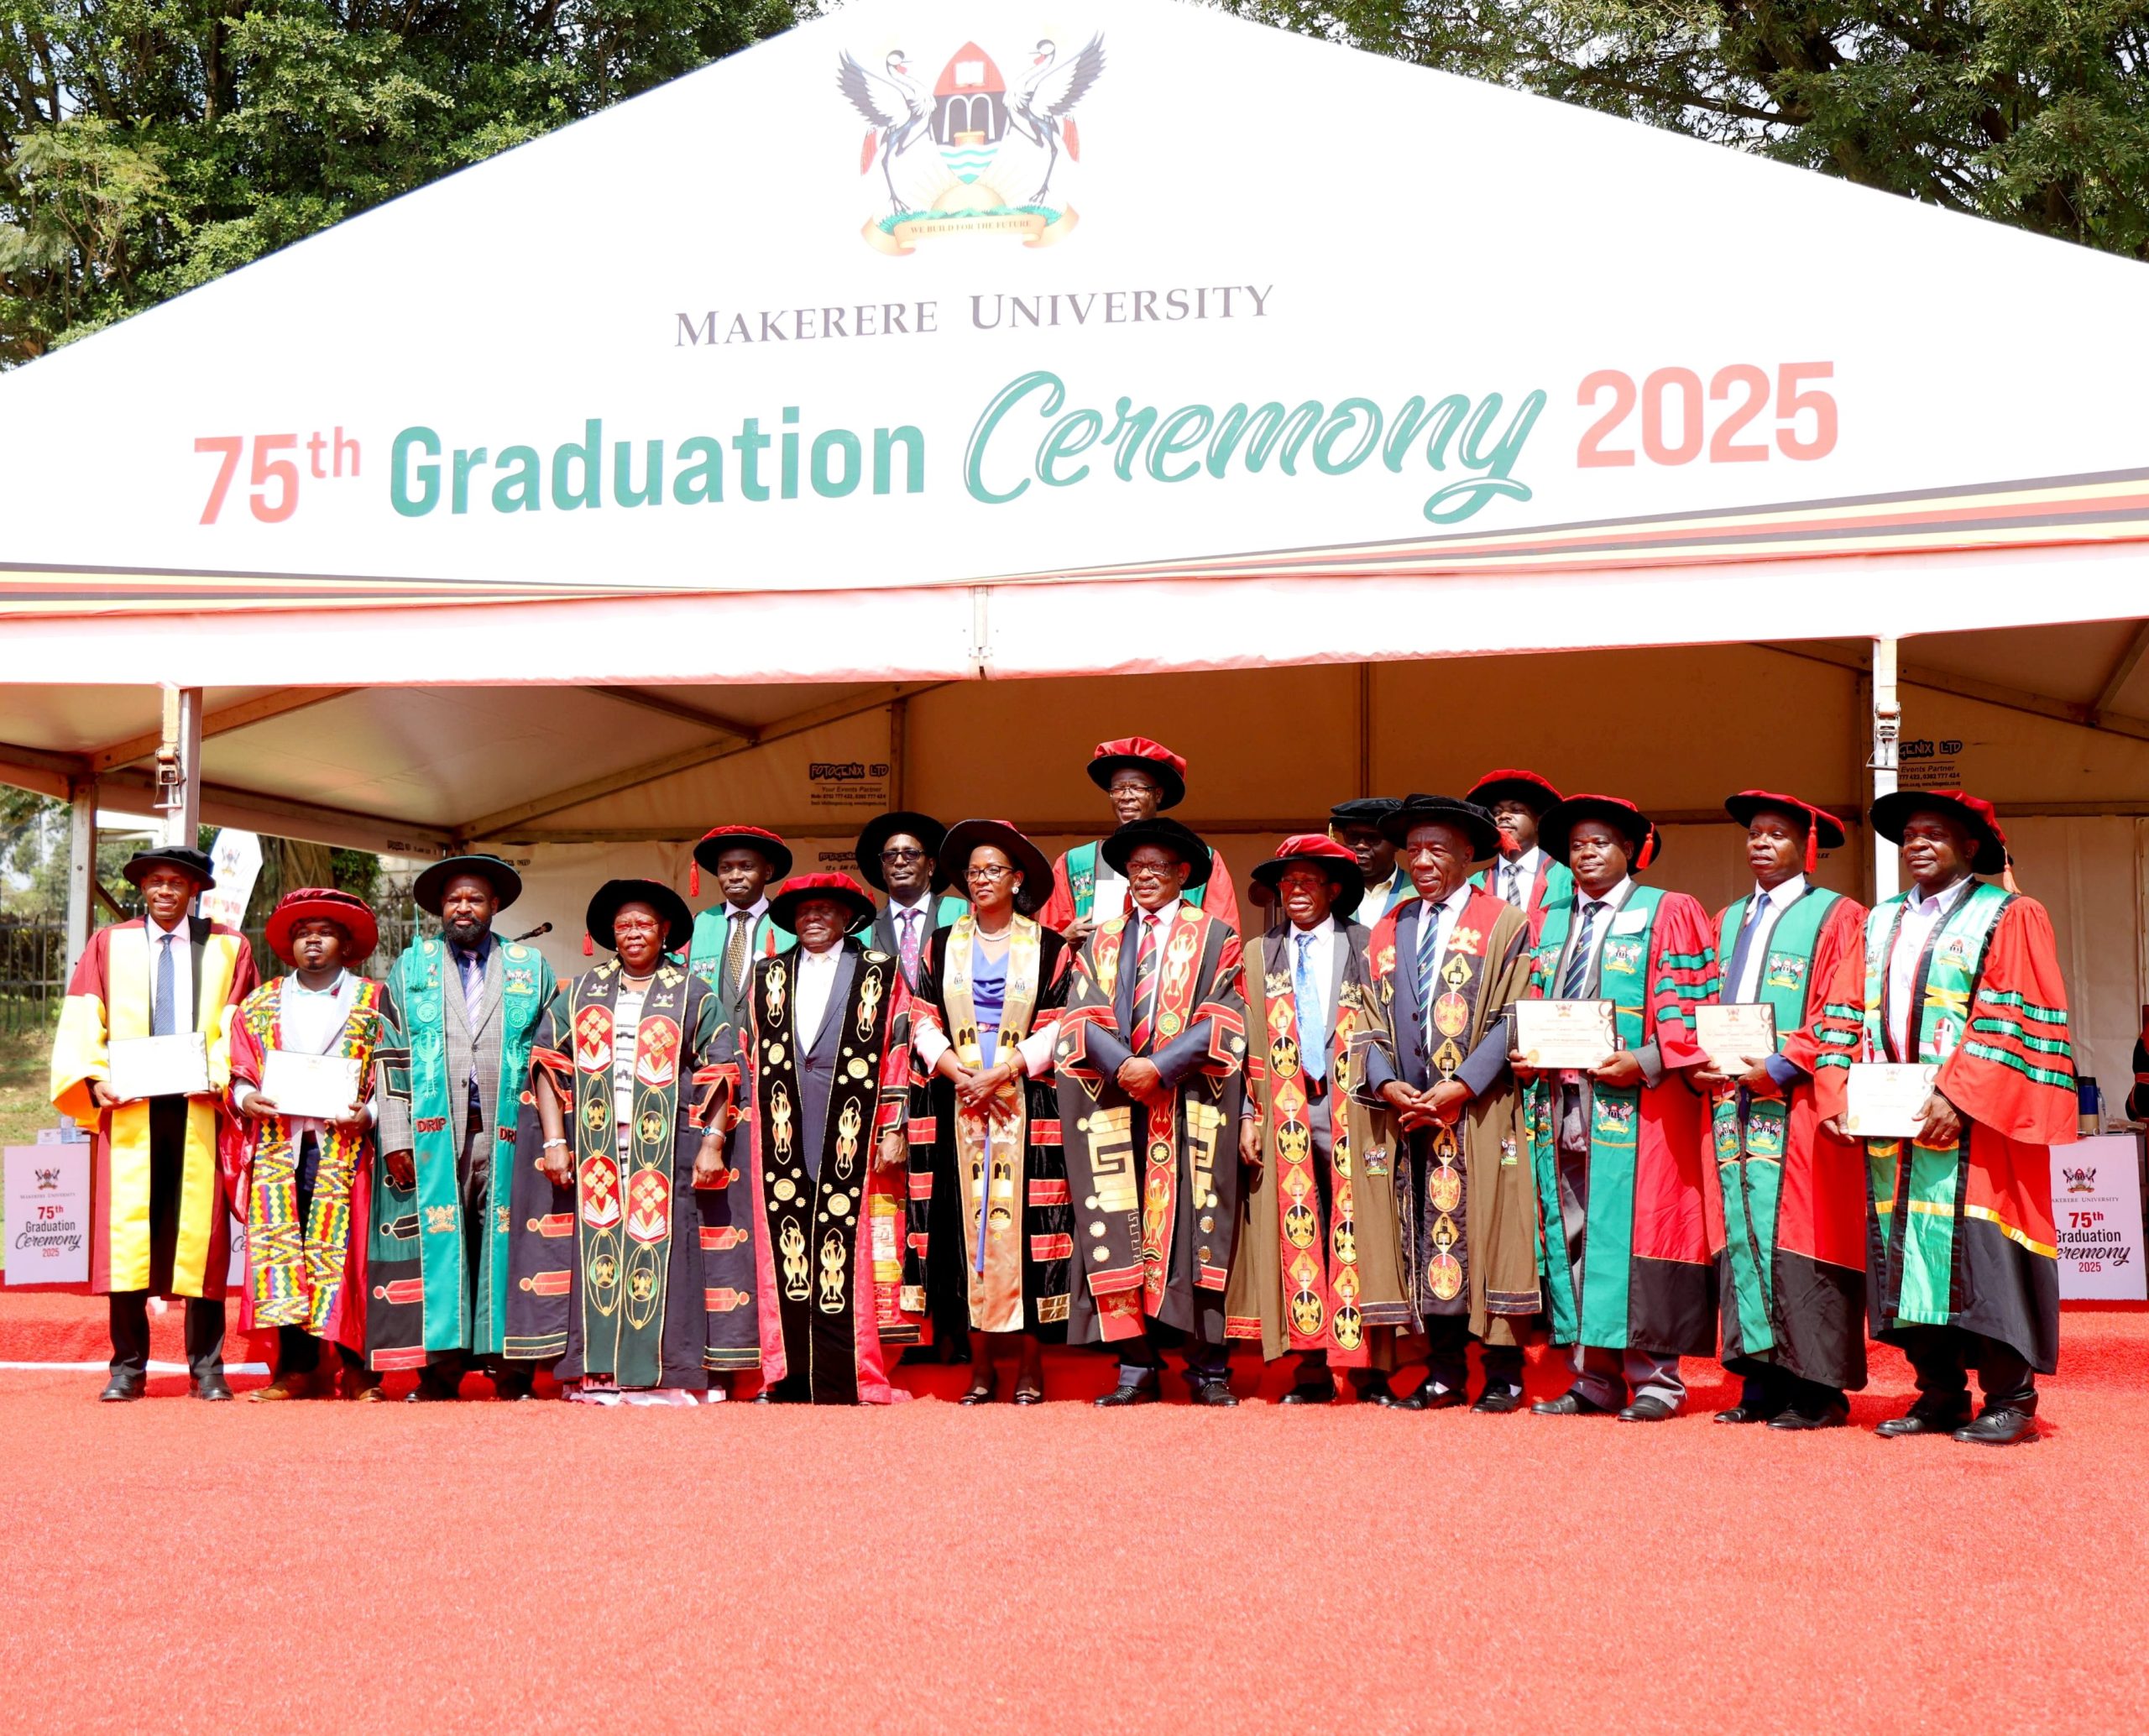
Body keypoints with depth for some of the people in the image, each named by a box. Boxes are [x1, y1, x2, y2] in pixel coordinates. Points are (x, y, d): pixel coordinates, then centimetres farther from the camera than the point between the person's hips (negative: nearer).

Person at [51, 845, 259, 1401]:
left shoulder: (228, 948, 13)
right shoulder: (109, 945, 15)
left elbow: (243, 1027, 6)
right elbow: (81, 1022, 9)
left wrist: (223, 1077, -11)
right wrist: (93, 1078, -8)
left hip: (202, 1109, 0)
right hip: (128, 1108, 0)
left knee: (201, 1228, -3)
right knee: (125, 1227, -5)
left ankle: (206, 1367, 2)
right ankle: (128, 1365, 1)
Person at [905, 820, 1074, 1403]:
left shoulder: (1050, 949, 5)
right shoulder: (942, 948, 12)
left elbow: (1056, 1030, -2)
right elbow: (924, 1025, 5)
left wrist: (998, 1073, -12)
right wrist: (965, 1077, -10)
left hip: (1027, 1105, -2)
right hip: (957, 1108, 2)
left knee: (1023, 1224, -6)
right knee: (968, 1227, -2)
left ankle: (1029, 1365, -1)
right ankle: (980, 1366, 2)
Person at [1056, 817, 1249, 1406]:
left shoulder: (1214, 937, 10)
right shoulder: (1101, 942, 18)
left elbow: (1221, 1021, -1)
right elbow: (1082, 1018, 6)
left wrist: (1160, 1068, -13)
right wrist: (1124, 1067, -12)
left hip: (1190, 1107, -2)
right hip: (1116, 1106, 3)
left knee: (1193, 1226, -5)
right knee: (1120, 1234, -3)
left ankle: (1207, 1369, -3)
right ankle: (1136, 1367, 0)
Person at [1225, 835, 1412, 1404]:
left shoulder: (1365, 949, 8)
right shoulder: (1258, 955, 16)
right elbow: (1247, 1042, 13)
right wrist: (1247, 1114, 4)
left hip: (1354, 1112, -2)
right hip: (1286, 1116, 2)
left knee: (1362, 1241, -5)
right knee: (1299, 1241, 0)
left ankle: (1374, 1373, -1)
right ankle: (1312, 1373, 4)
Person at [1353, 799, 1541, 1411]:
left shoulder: (1504, 924, 2)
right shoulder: (1388, 931, 16)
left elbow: (1512, 1018, -6)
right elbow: (1373, 1020, 12)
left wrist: (1464, 1085, -16)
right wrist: (1386, 1083, -6)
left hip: (1483, 1115, -4)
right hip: (1410, 1116, 4)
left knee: (1489, 1237, -4)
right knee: (1428, 1241, 5)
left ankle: (1502, 1375, 1)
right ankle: (1444, 1372, 11)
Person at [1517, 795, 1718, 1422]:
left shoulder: (1669, 914, 3)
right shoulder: (1551, 923, 20)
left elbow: (1691, 1005, -4)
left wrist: (1645, 1062, -18)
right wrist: (1527, 1054, 2)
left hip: (1636, 1103, -5)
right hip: (1561, 1103, 6)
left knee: (1635, 1231, -6)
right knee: (1572, 1236, 5)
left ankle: (1655, 1380, 0)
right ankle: (1594, 1378, 11)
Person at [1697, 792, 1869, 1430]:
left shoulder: (1836, 917, 3)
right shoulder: (1728, 921, 21)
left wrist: (1780, 1066, -15)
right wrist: (1702, 1064, 0)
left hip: (1798, 1104, -6)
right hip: (1732, 1102, 6)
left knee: (1798, 1237, -8)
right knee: (1742, 1236, 2)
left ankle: (1816, 1390, -5)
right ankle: (1760, 1383, 5)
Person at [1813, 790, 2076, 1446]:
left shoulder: (2009, 916, 3)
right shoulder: (1881, 923, 19)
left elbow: (2013, 1020, -8)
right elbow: (1845, 1012, 13)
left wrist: (1957, 1096, -18)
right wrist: (1837, 1089, -3)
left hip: (1973, 1125, -5)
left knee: (1979, 1256, -8)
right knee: (1910, 1259, 4)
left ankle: (2009, 1399, -1)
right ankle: (1938, 1397, 11)